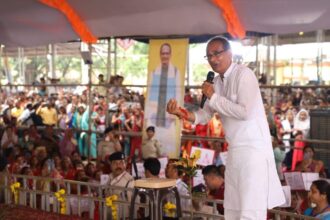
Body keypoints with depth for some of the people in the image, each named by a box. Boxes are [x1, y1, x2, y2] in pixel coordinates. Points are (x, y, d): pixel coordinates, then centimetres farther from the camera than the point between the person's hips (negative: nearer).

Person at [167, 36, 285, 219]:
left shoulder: (243, 74, -12)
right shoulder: (217, 82, 12)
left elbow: (245, 112, -23)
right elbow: (205, 115, 13)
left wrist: (214, 97, -14)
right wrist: (181, 112, -5)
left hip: (253, 149, -8)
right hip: (234, 151, 8)